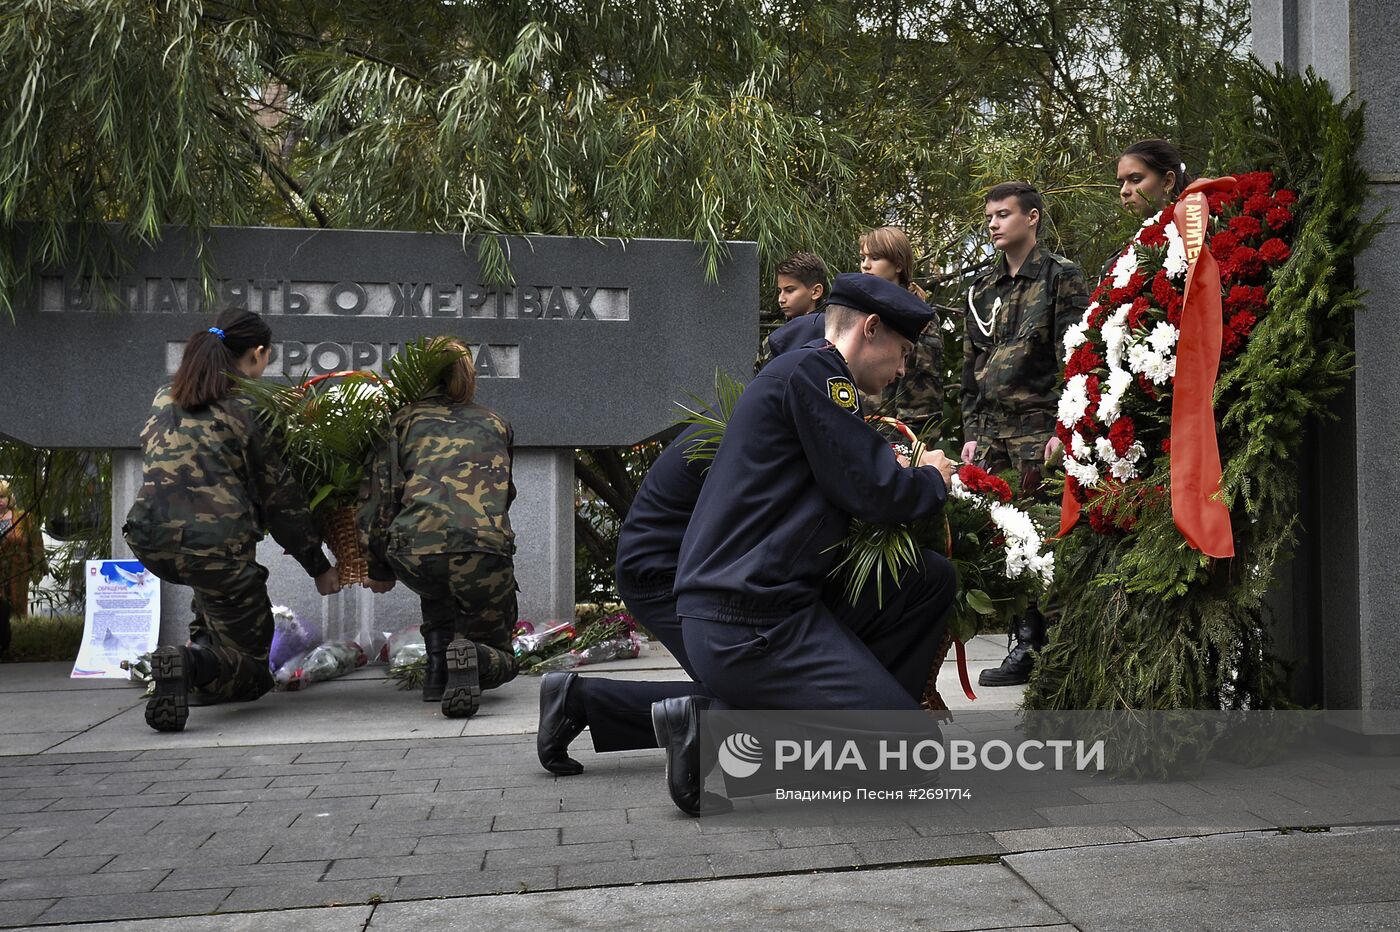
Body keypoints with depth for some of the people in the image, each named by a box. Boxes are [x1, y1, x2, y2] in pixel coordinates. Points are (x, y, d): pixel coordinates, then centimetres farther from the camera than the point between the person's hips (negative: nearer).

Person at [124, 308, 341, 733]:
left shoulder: (164, 399, 11)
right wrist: (319, 567, 7)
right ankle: (193, 664, -21)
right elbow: (280, 497, -2)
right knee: (250, 672, 10)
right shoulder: (248, 410, -6)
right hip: (214, 546, -6)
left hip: (150, 541, 6)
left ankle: (204, 640, 24)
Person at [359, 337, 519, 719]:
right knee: (500, 659, 23)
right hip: (486, 551, 0)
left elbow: (377, 500, 10)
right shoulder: (496, 425, 26)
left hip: (414, 553, 0)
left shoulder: (406, 420, 19)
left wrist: (380, 572, 23)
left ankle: (439, 663, 20)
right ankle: (470, 657, -12)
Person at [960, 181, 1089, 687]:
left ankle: (1038, 648, 2)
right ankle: (1026, 641, 10)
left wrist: (1064, 428, -14)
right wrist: (972, 432, 14)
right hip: (991, 431, 6)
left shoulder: (1060, 276, 1)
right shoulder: (983, 288, 19)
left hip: (1039, 427, -6)